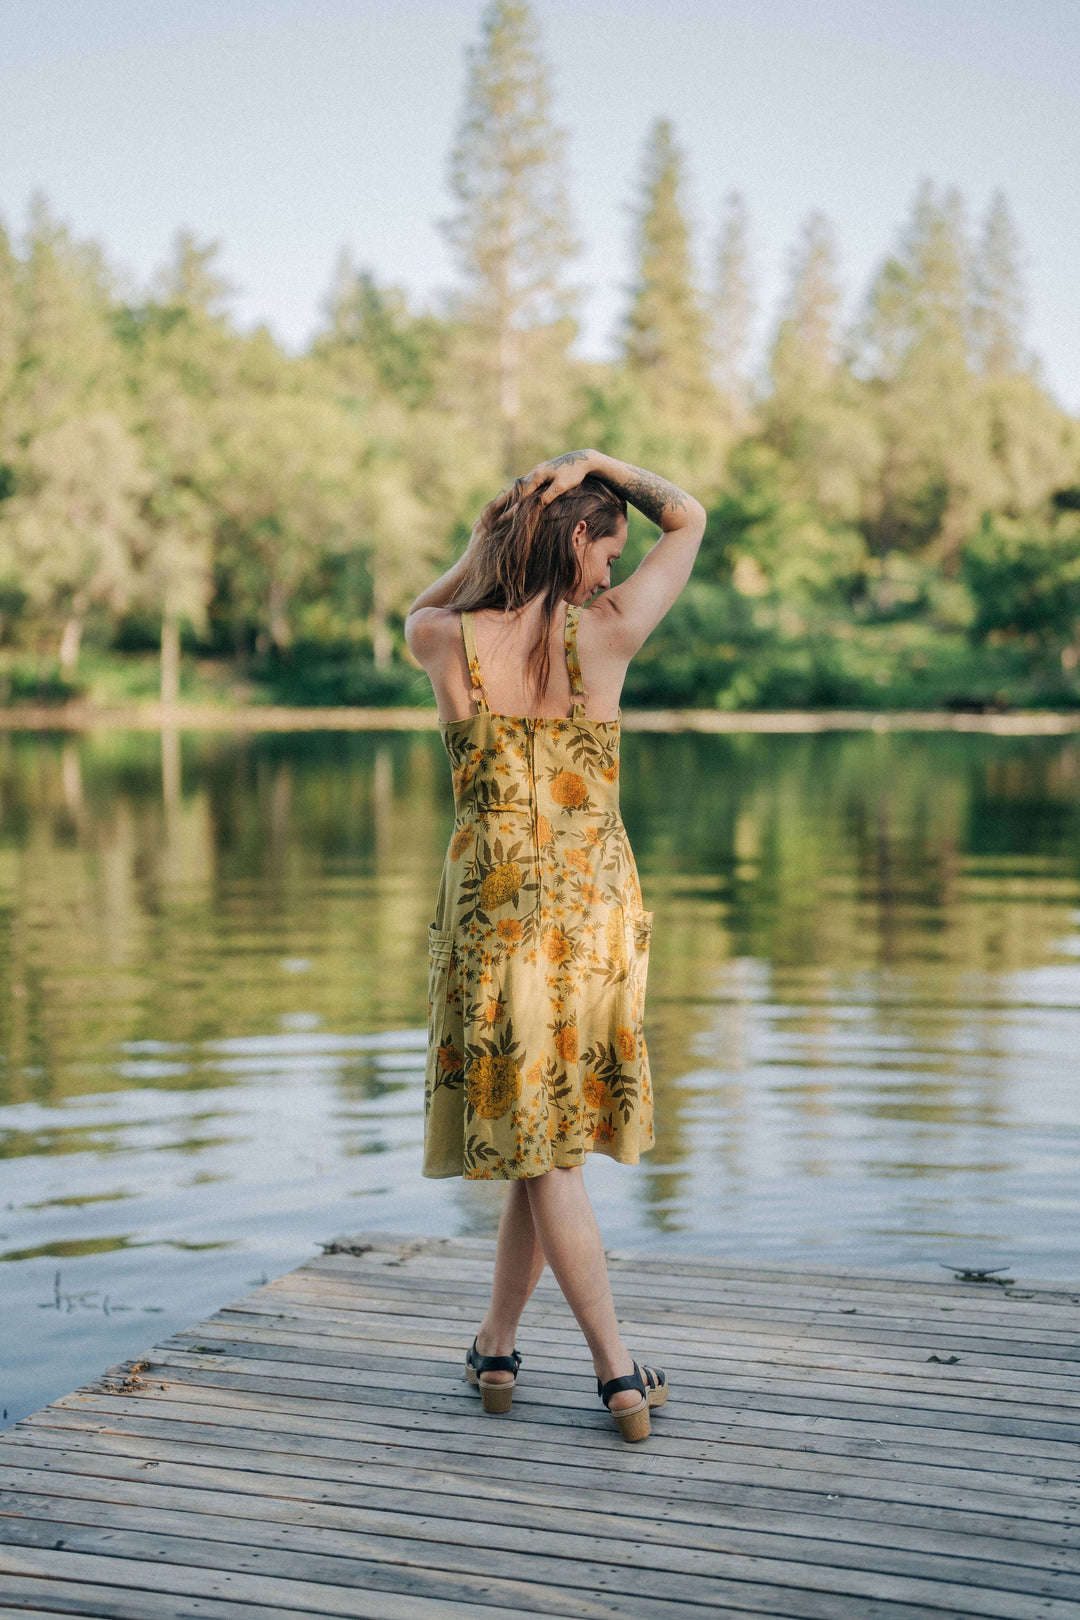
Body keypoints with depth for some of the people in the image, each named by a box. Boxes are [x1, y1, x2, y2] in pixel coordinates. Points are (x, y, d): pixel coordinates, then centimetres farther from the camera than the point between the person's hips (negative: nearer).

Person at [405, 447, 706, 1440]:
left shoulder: (449, 640, -7)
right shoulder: (606, 630, -9)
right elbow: (691, 520, 7)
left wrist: (484, 542, 12)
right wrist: (594, 464, 4)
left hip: (495, 912, 0)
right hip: (596, 911, 1)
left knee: (540, 1146, 5)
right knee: (546, 1133, 15)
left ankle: (620, 1374, 8)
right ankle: (497, 1344, 25)